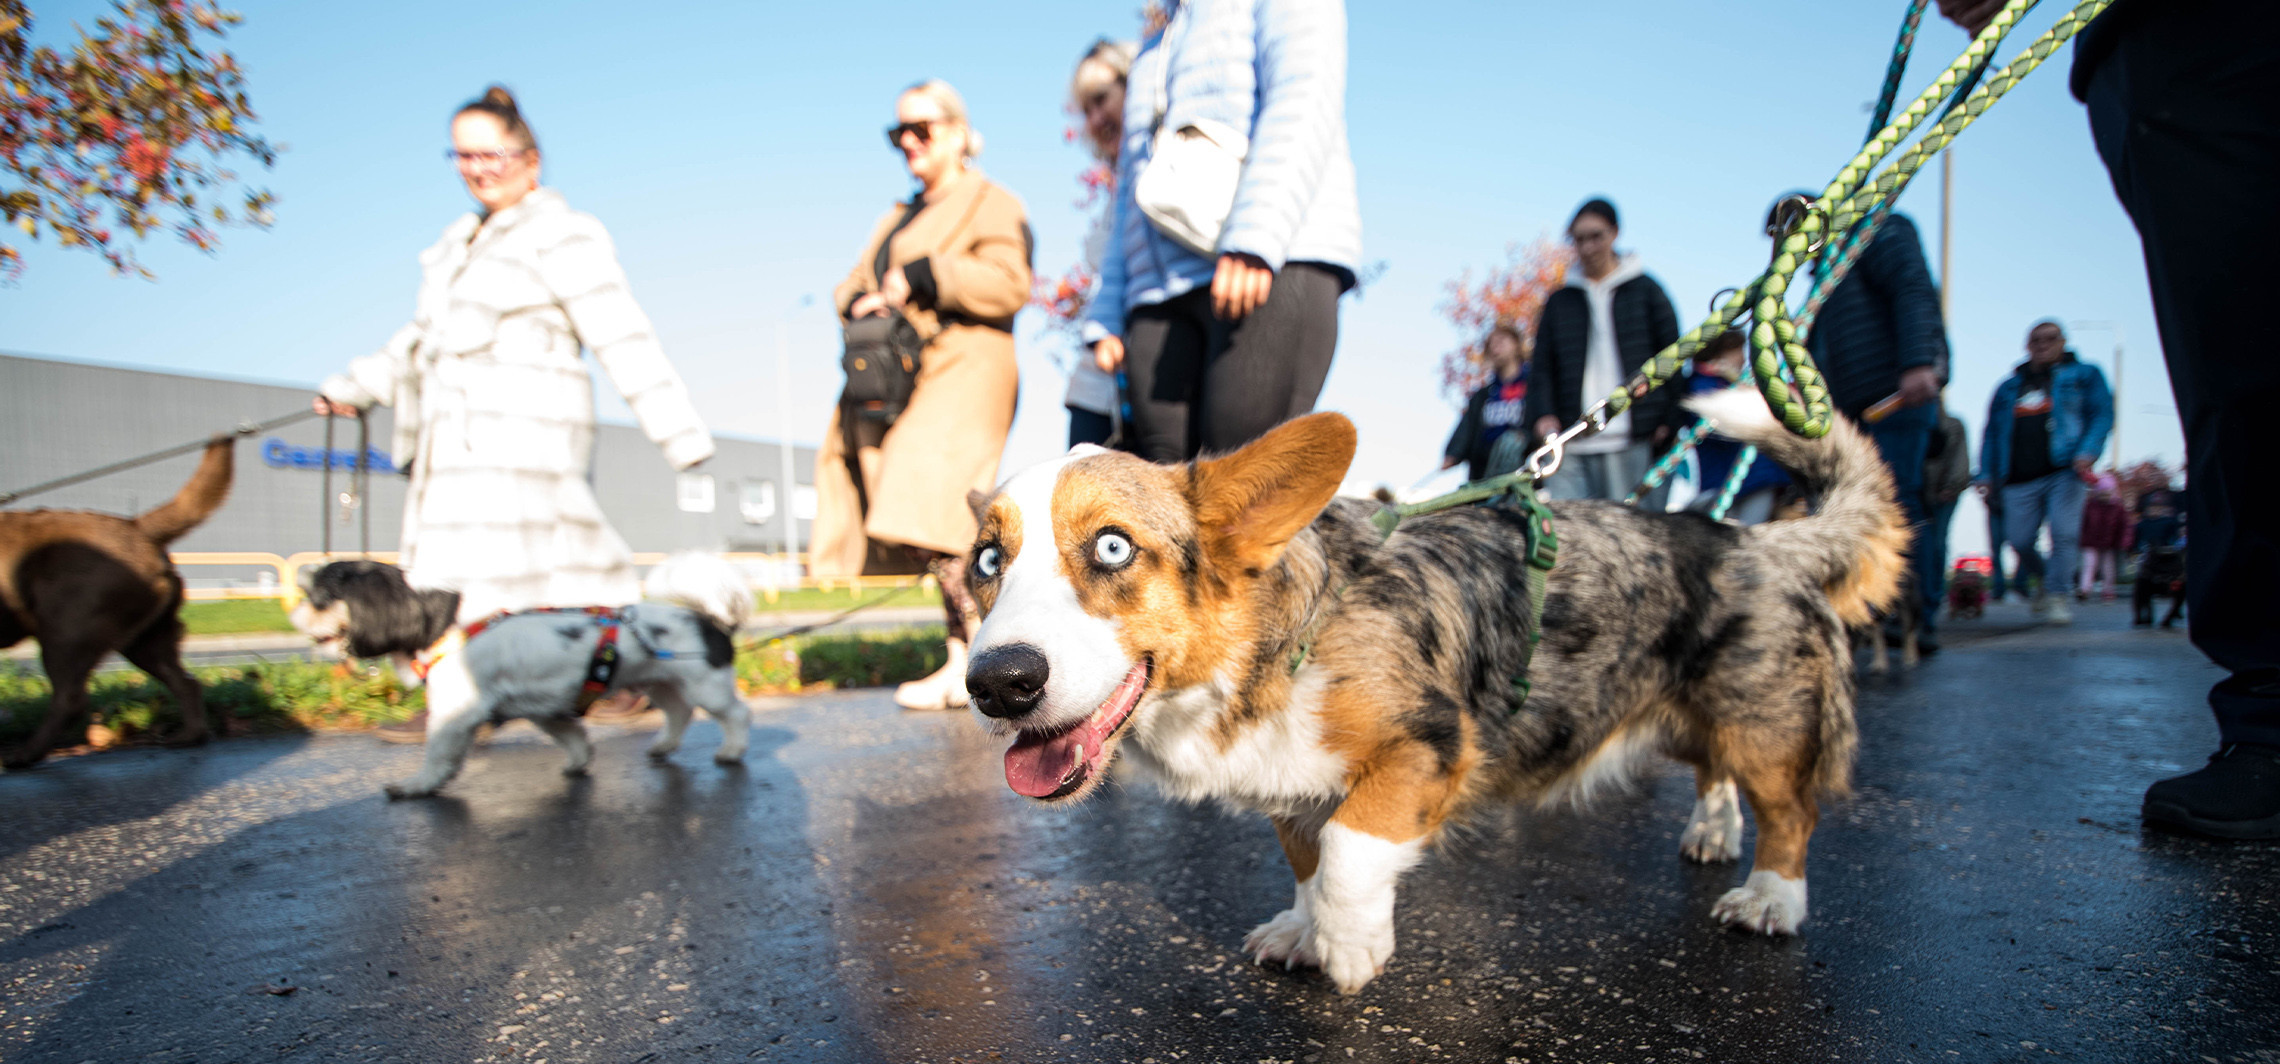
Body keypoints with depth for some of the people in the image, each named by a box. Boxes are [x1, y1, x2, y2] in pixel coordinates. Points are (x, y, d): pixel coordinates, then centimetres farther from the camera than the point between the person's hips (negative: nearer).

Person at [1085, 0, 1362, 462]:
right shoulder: (1150, 58, 34)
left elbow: (1304, 102, -7)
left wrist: (1255, 240, -22)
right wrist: (1108, 317, 20)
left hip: (1277, 267, -6)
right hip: (1164, 295, 6)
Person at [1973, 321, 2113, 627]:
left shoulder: (2083, 375, 12)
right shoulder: (2009, 387, 20)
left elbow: (2102, 415, 1)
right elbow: (1992, 433, 20)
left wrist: (2088, 452, -16)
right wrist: (1986, 474, 9)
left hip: (2063, 472, -3)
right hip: (2020, 479, 3)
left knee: (2064, 534, -13)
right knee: (2020, 542, -1)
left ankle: (2057, 596, -4)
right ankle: (2047, 579, 26)